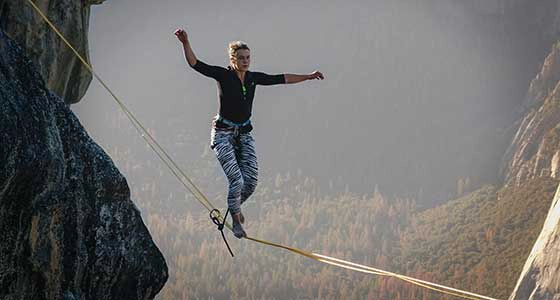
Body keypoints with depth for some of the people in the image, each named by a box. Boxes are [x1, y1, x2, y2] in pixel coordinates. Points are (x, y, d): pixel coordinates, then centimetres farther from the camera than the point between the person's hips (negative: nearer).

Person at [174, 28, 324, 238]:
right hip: (223, 134, -5)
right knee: (236, 180, -16)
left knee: (251, 182, -4)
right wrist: (185, 43, -32)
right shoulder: (223, 75, -8)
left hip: (244, 134, 5)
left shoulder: (254, 78, 6)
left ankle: (234, 207, 27)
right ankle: (236, 221, 4)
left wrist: (308, 77, 18)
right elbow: (195, 64, -18)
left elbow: (281, 79, 16)